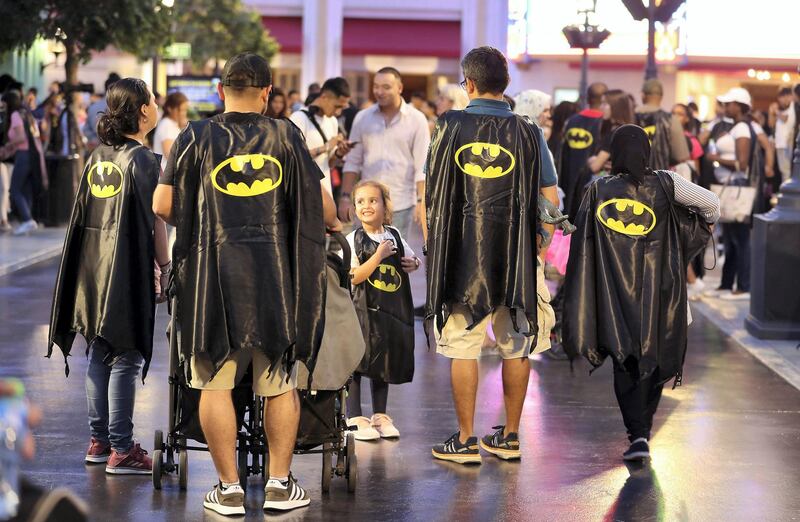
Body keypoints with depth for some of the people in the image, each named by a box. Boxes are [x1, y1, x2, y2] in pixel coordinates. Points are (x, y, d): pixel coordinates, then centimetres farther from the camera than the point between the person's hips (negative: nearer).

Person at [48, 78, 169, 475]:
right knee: (127, 357, -4)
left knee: (99, 354, 14)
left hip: (93, 269, 8)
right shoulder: (142, 159, -11)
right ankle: (121, 450, -2)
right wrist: (165, 269, -5)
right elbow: (154, 222, -13)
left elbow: (83, 216, 14)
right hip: (127, 270, -8)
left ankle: (98, 441, 21)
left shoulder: (97, 156, 10)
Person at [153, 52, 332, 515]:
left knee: (216, 385, 7)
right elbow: (324, 209, 3)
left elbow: (163, 206, -1)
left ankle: (229, 489, 9)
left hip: (212, 275, -1)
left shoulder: (197, 138, 0)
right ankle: (280, 484, 15)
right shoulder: (285, 136, 2)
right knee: (280, 385, 12)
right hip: (275, 276, 1)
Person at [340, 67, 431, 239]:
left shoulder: (416, 120, -1)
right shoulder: (362, 118, 7)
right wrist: (345, 196, 2)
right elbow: (352, 161, 8)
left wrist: (421, 200, -11)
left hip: (401, 204, -3)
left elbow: (423, 166, -4)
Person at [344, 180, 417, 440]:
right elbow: (353, 277, -17)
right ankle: (355, 419, 4)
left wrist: (413, 264, 1)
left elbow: (412, 258, 24)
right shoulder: (354, 240, -8)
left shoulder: (394, 236, 7)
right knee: (356, 364, -3)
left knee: (384, 364, 13)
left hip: (391, 310, 5)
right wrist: (379, 256, -20)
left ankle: (380, 416, 24)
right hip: (362, 310, -5)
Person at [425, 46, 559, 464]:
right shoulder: (527, 133, 0)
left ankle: (465, 440, 8)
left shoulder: (448, 127, -2)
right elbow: (551, 202, 1)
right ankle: (510, 437, 20)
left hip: (462, 255, -1)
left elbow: (429, 195, 3)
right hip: (516, 258, 1)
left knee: (462, 345, 6)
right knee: (515, 346, 12)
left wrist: (434, 247, 14)